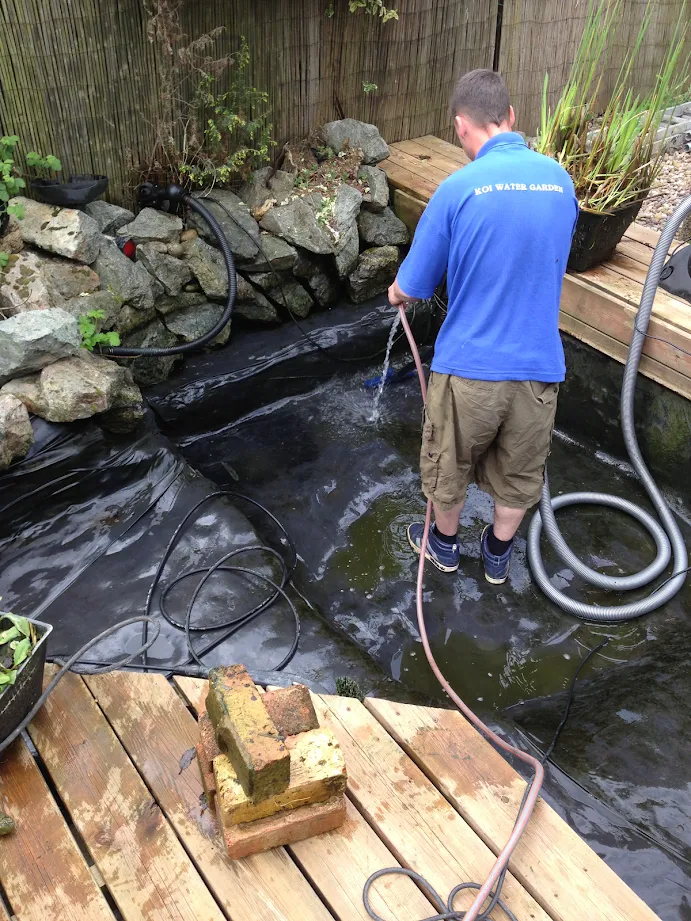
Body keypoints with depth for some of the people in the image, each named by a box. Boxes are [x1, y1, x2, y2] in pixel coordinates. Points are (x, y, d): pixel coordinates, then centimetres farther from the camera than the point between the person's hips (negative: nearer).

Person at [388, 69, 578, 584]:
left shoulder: (459, 188, -15)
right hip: (539, 363, 4)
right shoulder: (560, 179, 0)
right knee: (520, 470, 23)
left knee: (451, 464, 21)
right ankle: (498, 555, 42)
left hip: (469, 364, -3)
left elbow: (413, 287, -7)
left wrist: (397, 294, 16)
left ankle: (445, 544, 43)